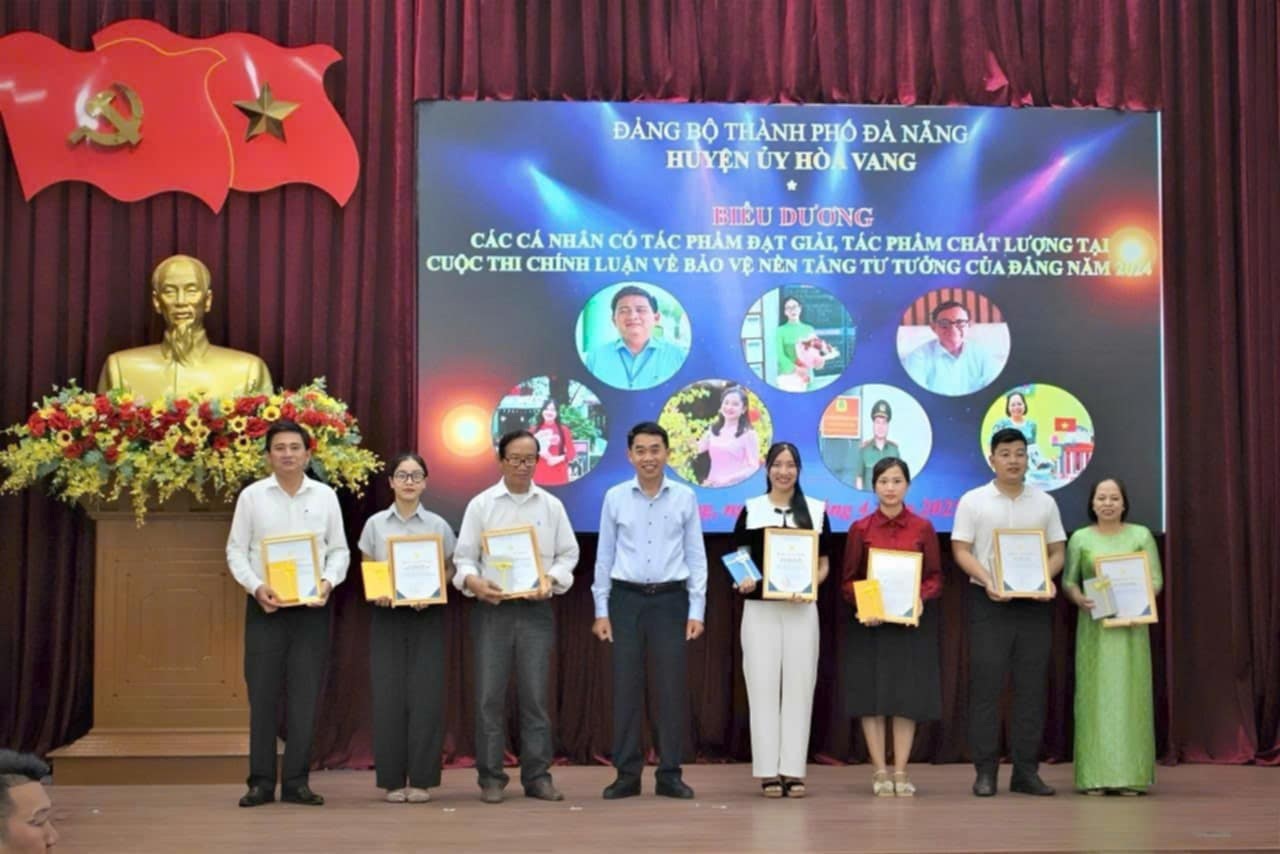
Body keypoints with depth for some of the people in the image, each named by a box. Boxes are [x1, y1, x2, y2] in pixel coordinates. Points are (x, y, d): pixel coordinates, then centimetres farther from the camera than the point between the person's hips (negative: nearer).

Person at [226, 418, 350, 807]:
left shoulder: (325, 496, 7)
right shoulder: (252, 496, 3)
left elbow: (339, 550, 9)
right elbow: (236, 550, 3)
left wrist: (328, 581, -10)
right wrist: (256, 586, -12)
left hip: (312, 606, 1)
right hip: (265, 605, -1)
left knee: (305, 695, 2)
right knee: (262, 693, 0)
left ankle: (296, 781, 8)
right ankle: (261, 781, 8)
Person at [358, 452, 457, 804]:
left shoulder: (438, 525, 3)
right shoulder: (375, 524, 4)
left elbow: (449, 570, 8)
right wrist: (375, 594, -12)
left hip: (427, 617, 0)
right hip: (387, 617, 0)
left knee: (425, 696, -3)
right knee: (388, 696, -1)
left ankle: (421, 779, 5)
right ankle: (392, 780, 7)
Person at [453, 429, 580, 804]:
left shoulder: (551, 506, 7)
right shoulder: (481, 505, 3)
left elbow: (568, 554, 8)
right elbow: (464, 556, 1)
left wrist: (551, 580, -10)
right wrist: (474, 582, -19)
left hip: (536, 609, 1)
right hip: (492, 609, -1)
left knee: (535, 695, 3)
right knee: (490, 696, -1)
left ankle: (537, 776, 10)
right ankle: (491, 777, 7)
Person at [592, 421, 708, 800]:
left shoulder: (685, 498, 2)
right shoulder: (615, 498, 3)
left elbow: (696, 557, 4)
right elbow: (604, 556, 6)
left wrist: (696, 611, -1)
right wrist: (601, 610, 2)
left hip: (671, 600, 0)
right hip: (626, 599, 0)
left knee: (672, 687, 1)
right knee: (626, 686, 3)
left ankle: (670, 774, 9)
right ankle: (627, 774, 10)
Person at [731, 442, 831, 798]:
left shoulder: (816, 510, 7)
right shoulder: (751, 509, 5)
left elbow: (824, 564, 8)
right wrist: (741, 581, -14)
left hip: (801, 609, 1)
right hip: (760, 608, -1)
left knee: (798, 686, 2)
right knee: (763, 686, -1)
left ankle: (793, 770, 7)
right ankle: (768, 771, 4)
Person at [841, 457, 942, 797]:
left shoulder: (923, 528, 3)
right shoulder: (860, 529, 1)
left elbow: (935, 577, 4)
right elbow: (848, 580, 2)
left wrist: (921, 599, -15)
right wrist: (863, 606, -15)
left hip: (912, 623, 0)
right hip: (869, 623, 0)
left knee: (908, 696, 1)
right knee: (871, 695, 0)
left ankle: (901, 772, 9)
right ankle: (880, 772, 8)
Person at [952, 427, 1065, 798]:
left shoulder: (1044, 502, 10)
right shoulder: (973, 501, 2)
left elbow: (1057, 551, 11)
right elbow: (961, 550, -3)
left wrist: (1047, 579, -10)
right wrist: (988, 582, -18)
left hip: (1034, 603, 3)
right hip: (989, 601, -3)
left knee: (1031, 686, 4)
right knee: (986, 686, -3)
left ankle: (1026, 770, 10)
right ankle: (985, 771, 2)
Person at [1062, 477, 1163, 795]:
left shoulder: (1141, 535, 6)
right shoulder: (1080, 538, 7)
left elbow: (1156, 578, 4)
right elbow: (1068, 580, 6)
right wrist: (1079, 599, -14)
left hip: (1130, 626, 0)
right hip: (1094, 627, 0)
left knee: (1129, 695, -2)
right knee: (1095, 695, -2)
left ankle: (1130, 775, 2)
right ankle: (1095, 776, 0)